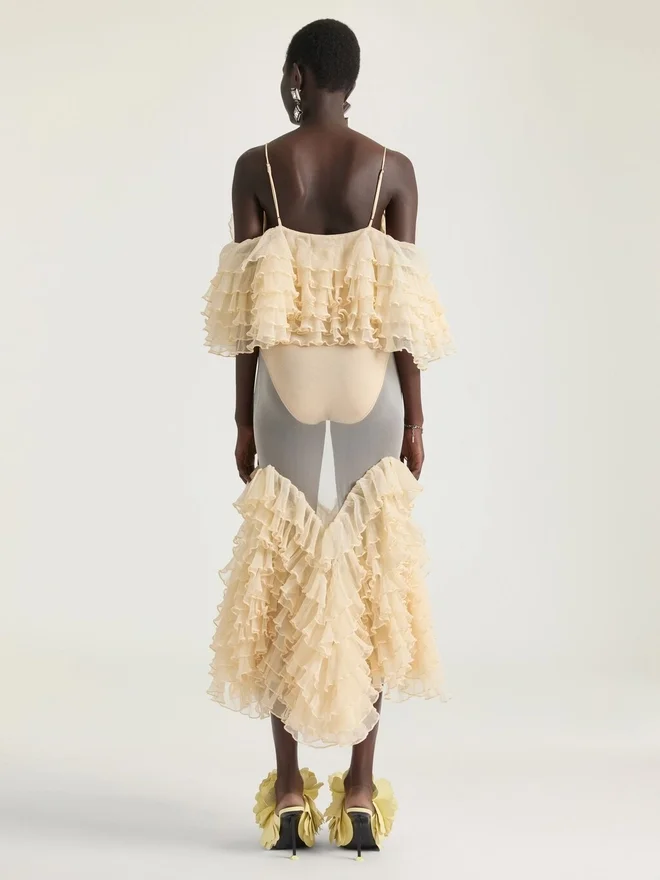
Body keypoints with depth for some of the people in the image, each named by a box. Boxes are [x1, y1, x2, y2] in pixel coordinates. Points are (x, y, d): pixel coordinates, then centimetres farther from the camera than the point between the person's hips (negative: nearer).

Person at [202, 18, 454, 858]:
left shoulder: (257, 167, -2)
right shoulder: (392, 169, -1)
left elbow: (248, 312, -4)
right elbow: (402, 313, -4)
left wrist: (244, 419, 3)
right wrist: (415, 418, 2)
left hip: (287, 389, 0)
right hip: (369, 389, 0)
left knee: (282, 577, 6)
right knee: (370, 577, 5)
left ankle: (290, 789, 9)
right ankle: (361, 790, 8)